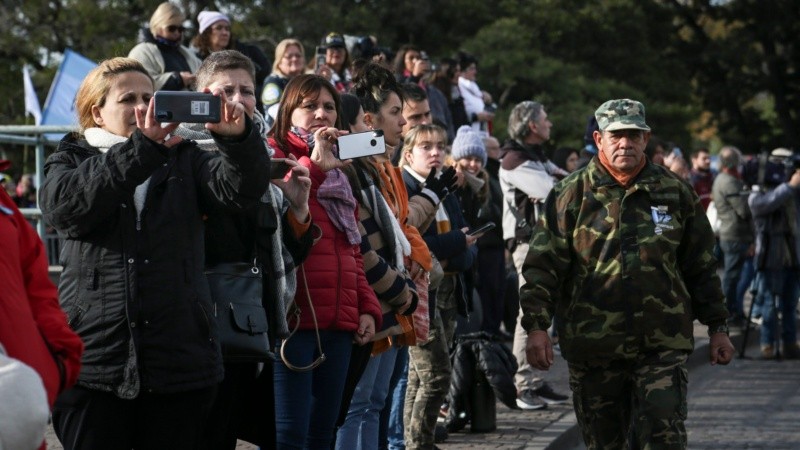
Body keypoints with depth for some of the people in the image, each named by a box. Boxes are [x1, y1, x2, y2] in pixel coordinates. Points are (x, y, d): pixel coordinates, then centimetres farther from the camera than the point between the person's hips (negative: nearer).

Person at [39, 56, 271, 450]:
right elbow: (65, 205, -15)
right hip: (92, 360, -2)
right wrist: (143, 146, -24)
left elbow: (242, 188, -5)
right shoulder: (70, 161, 9)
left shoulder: (183, 160, 14)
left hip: (180, 363, 2)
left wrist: (238, 136, -27)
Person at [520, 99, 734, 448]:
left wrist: (717, 327, 13)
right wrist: (537, 327, -13)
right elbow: (542, 268, -3)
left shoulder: (676, 194, 7)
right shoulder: (570, 196, 2)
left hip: (663, 344, 0)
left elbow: (701, 268, 14)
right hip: (592, 349, 0)